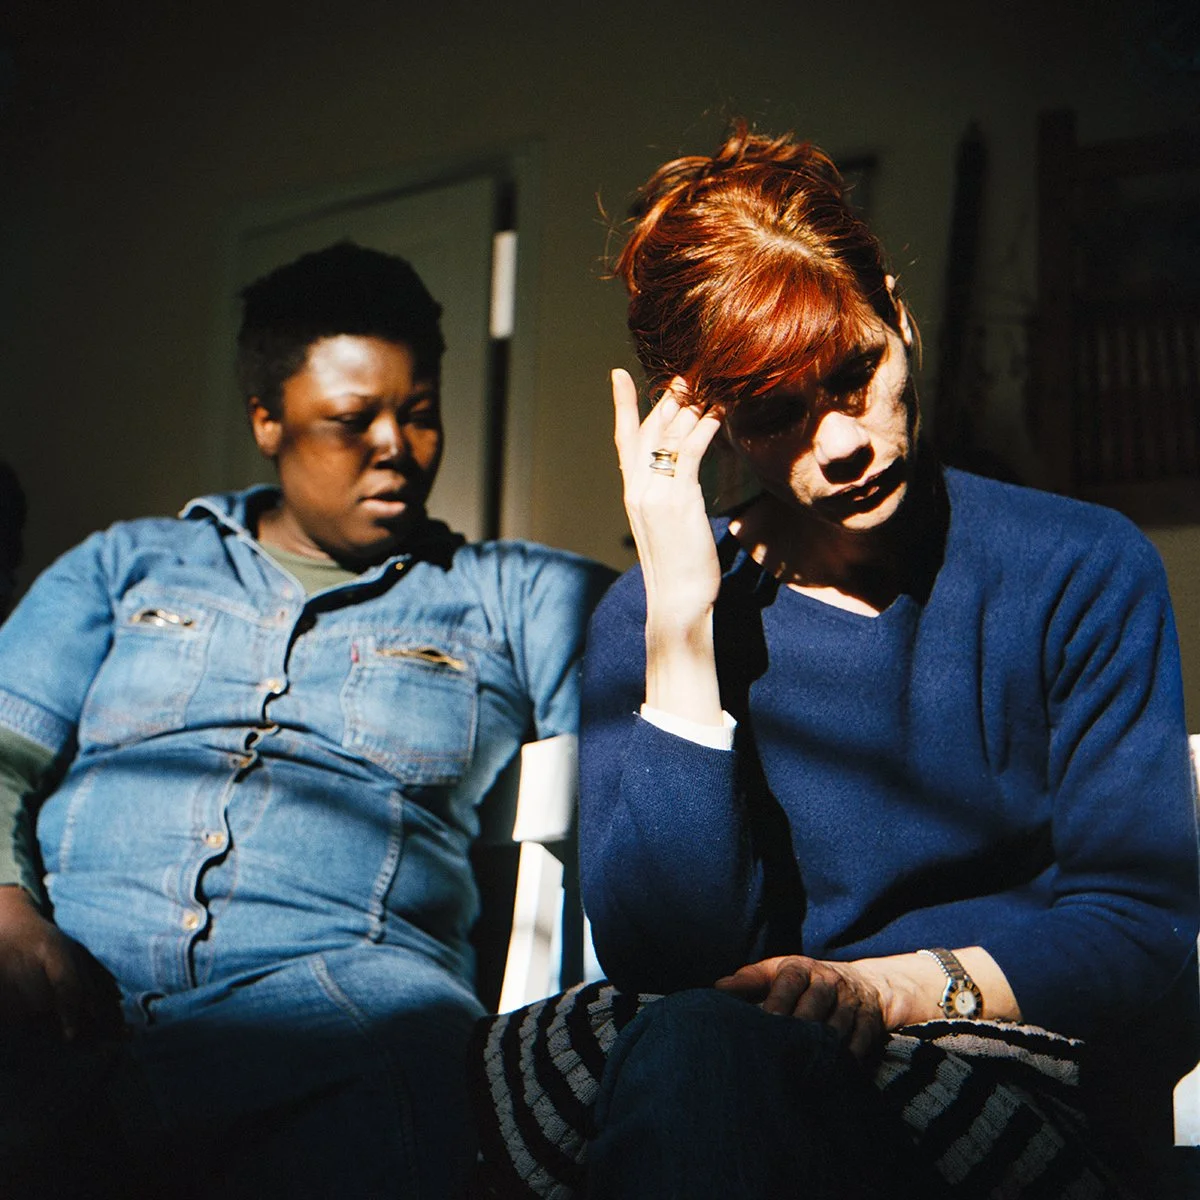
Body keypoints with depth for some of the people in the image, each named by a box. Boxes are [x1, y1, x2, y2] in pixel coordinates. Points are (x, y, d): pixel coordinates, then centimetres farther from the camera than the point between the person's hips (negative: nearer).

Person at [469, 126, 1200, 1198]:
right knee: (691, 1040, -36)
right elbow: (661, 956, -8)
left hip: (1020, 1098, -1)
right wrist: (681, 622, -13)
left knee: (695, 1053, -34)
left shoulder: (1084, 573, 4)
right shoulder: (650, 620, 6)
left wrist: (913, 980, -17)